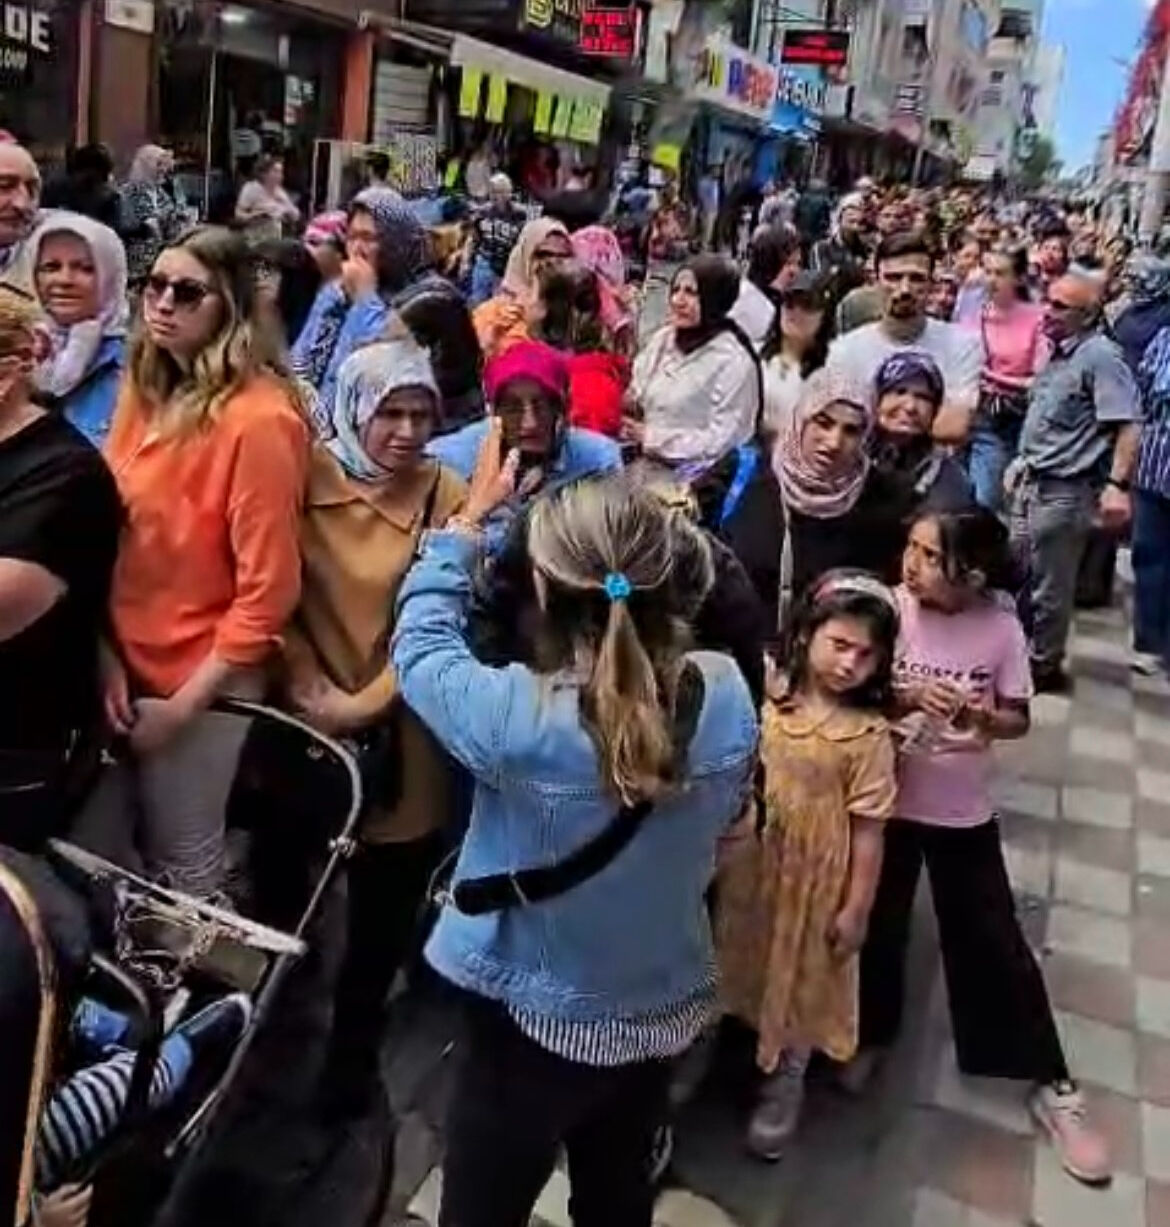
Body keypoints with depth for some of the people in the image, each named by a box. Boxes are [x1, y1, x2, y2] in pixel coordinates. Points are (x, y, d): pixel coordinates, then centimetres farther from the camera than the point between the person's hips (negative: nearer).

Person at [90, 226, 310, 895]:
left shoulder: (260, 418, -20)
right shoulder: (147, 390, 3)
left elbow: (268, 590, -20)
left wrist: (184, 703, -15)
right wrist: (105, 654, -6)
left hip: (203, 679, -7)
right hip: (128, 664, 7)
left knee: (183, 862, 11)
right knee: (106, 847, 20)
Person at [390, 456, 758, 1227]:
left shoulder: (518, 719, -31)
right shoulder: (728, 697, -19)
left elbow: (421, 642, -10)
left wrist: (470, 516, 0)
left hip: (536, 1023, -4)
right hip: (666, 1012, 4)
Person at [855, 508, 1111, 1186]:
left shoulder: (1002, 628, -15)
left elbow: (1019, 718, -4)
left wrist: (985, 717, -25)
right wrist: (906, 697, -27)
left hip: (966, 812, 0)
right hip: (888, 802, 0)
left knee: (997, 944, 8)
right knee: (878, 928, 14)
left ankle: (1051, 1085, 24)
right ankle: (871, 1035, 41)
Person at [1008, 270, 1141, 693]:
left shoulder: (1100, 356, -17)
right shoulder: (1059, 352, 12)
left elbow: (1128, 426, -23)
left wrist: (1117, 485, -30)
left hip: (1065, 490, -9)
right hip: (1033, 483, 9)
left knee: (1050, 586, 3)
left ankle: (1044, 665, 18)